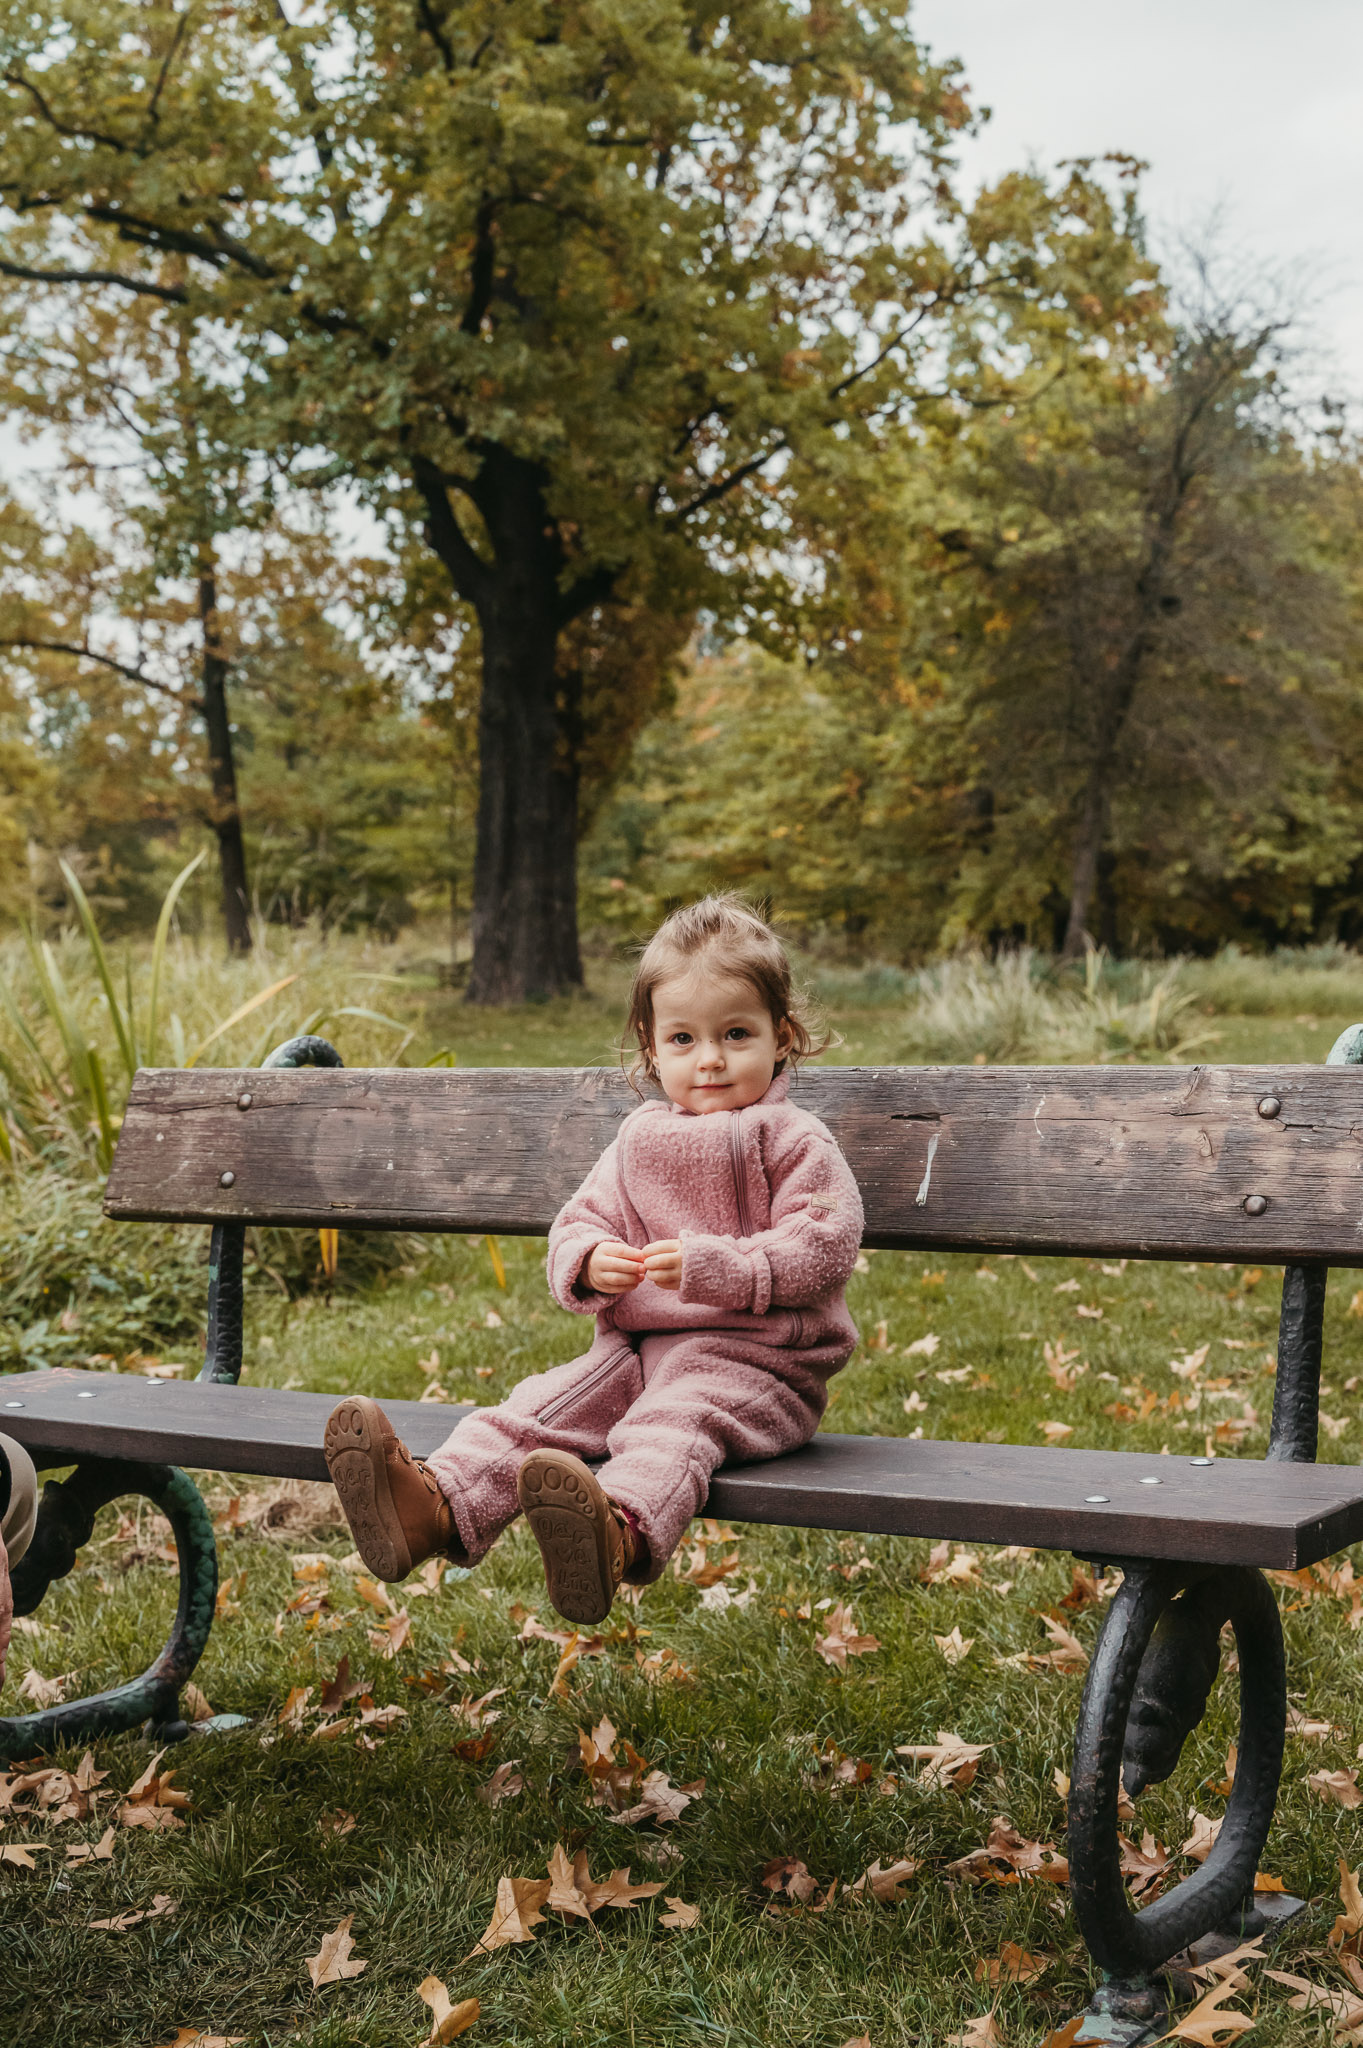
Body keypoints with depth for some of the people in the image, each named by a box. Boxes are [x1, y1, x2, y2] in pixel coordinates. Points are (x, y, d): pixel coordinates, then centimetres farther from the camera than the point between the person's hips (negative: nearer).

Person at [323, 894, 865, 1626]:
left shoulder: (796, 1142, -1)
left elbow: (823, 1246, -11)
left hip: (752, 1361, -6)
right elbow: (578, 1221, 14)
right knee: (537, 1406, -19)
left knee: (673, 1425, -37)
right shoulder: (639, 1139, 16)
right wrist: (589, 1263, -11)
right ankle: (434, 1506, -40)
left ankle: (620, 1533, -67)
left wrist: (716, 1267, -24)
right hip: (636, 1348, 6)